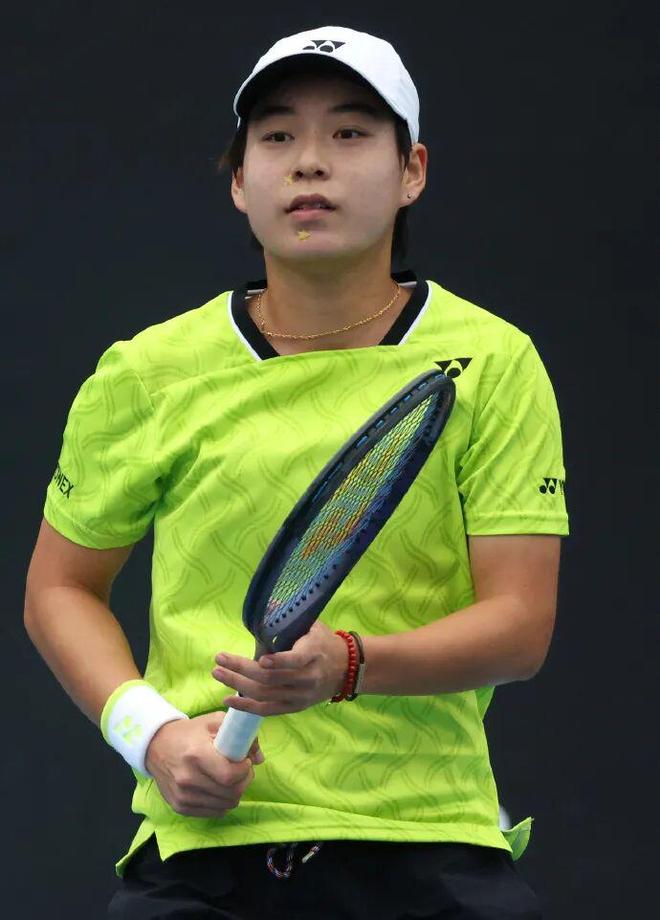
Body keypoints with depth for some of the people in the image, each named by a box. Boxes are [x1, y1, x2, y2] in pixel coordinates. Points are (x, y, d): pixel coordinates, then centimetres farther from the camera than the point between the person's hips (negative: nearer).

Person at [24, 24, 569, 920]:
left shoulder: (493, 364, 2)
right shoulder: (148, 374, 5)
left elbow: (519, 623, -3)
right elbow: (60, 586, 15)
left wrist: (347, 664, -21)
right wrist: (150, 730, -3)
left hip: (430, 838, 0)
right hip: (200, 840, 0)